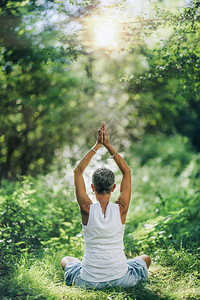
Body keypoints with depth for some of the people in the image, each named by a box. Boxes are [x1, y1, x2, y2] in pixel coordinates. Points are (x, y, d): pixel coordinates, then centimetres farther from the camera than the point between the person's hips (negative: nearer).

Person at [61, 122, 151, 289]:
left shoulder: (87, 209, -13)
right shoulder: (121, 209, -12)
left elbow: (78, 171, -1)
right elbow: (127, 172, 1)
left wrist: (97, 146, 0)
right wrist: (108, 145, -1)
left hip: (89, 282, 0)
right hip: (121, 280, 0)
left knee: (65, 260, 32)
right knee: (146, 258, 31)